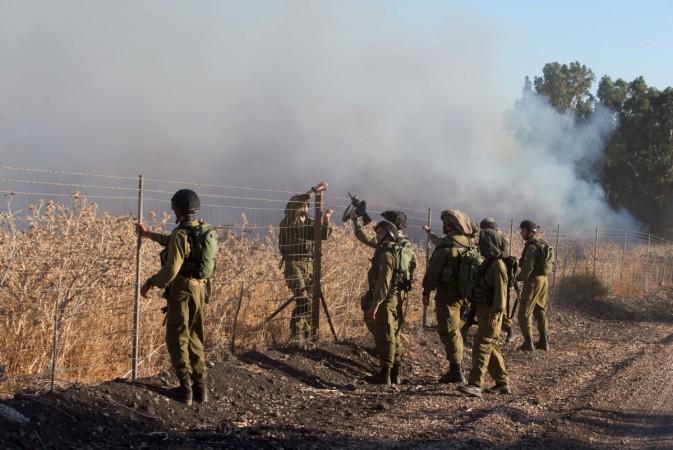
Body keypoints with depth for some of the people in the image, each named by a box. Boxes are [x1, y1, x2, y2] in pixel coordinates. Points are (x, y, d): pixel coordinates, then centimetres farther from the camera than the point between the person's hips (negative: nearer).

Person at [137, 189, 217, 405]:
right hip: (200, 289, 8)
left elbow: (171, 269, -23)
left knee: (176, 339, 3)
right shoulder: (206, 231, 8)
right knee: (195, 338, 16)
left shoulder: (181, 234, -19)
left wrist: (150, 283, -8)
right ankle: (200, 387, 16)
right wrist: (149, 234, 35)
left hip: (182, 290, -8)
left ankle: (185, 388, 2)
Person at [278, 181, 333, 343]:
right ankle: (296, 336, -9)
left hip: (309, 265, 6)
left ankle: (307, 335, 13)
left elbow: (324, 235, 7)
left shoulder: (310, 222, 13)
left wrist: (326, 221, -12)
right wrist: (314, 190, -24)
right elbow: (293, 203, -21)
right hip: (294, 264, -6)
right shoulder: (289, 222, -5)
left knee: (311, 301, 4)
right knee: (302, 300, -15)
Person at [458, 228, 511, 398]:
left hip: (491, 314, -10)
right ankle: (503, 383, 21)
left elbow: (501, 292, -20)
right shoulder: (488, 263, 16)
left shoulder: (498, 265, -15)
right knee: (491, 349, 14)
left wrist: (495, 314, -25)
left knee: (482, 347, -15)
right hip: (483, 312, 10)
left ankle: (475, 385, -19)